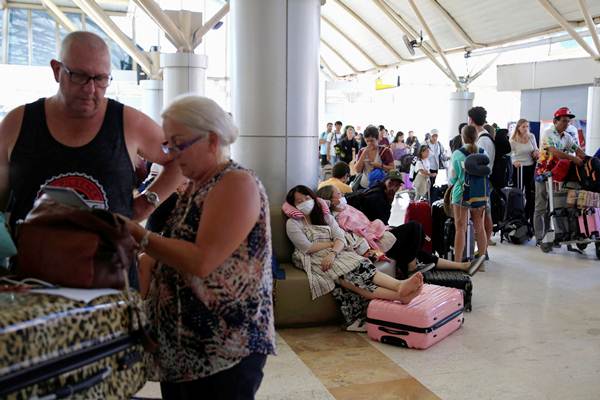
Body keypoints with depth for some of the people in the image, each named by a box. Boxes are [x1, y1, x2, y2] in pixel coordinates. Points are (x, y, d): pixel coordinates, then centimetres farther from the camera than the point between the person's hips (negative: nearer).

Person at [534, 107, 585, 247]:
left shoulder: (567, 137, 8)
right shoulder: (548, 134, -13)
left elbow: (577, 150, 2)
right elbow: (554, 152, -27)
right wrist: (573, 158, -33)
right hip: (543, 173, -7)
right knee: (541, 207, -2)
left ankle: (547, 235, 18)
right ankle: (539, 237, 1)